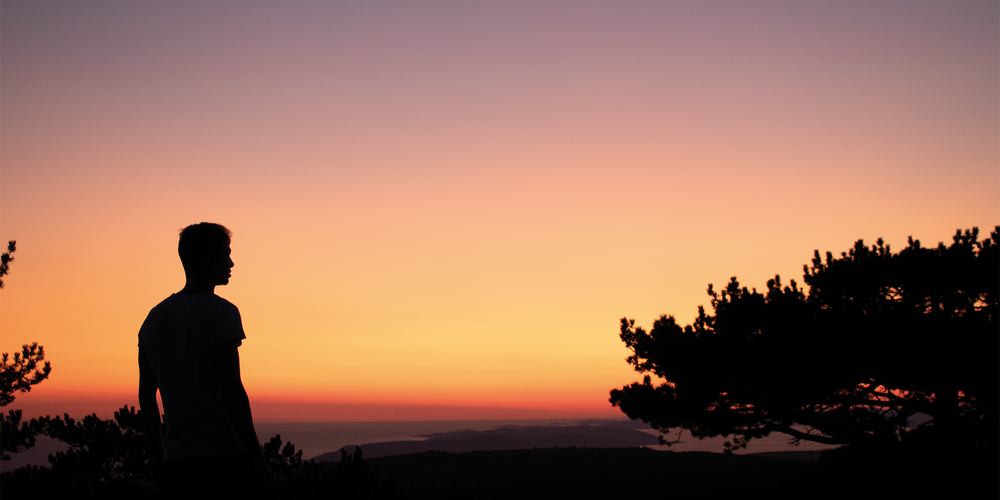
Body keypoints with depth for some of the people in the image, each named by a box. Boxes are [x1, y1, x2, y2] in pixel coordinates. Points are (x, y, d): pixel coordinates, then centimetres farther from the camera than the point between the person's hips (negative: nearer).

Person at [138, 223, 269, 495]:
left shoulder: (154, 317, 12)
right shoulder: (221, 312, -8)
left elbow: (146, 395, 13)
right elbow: (232, 390, -14)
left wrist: (156, 455, 20)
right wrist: (255, 455, -10)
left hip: (176, 460, 7)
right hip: (223, 456, -7)